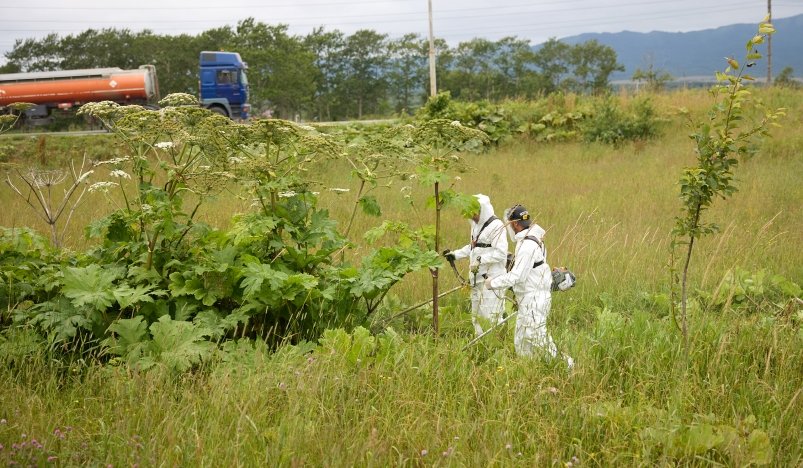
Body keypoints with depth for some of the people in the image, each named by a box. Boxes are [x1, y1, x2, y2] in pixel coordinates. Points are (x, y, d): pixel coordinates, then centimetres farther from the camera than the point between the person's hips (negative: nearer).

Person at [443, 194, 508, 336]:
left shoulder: (496, 226, -14)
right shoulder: (476, 225, 15)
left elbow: (501, 253, -21)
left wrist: (481, 260, -25)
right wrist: (455, 254, 17)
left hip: (491, 277, -9)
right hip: (477, 277, 9)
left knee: (490, 314, -10)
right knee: (476, 314, 14)